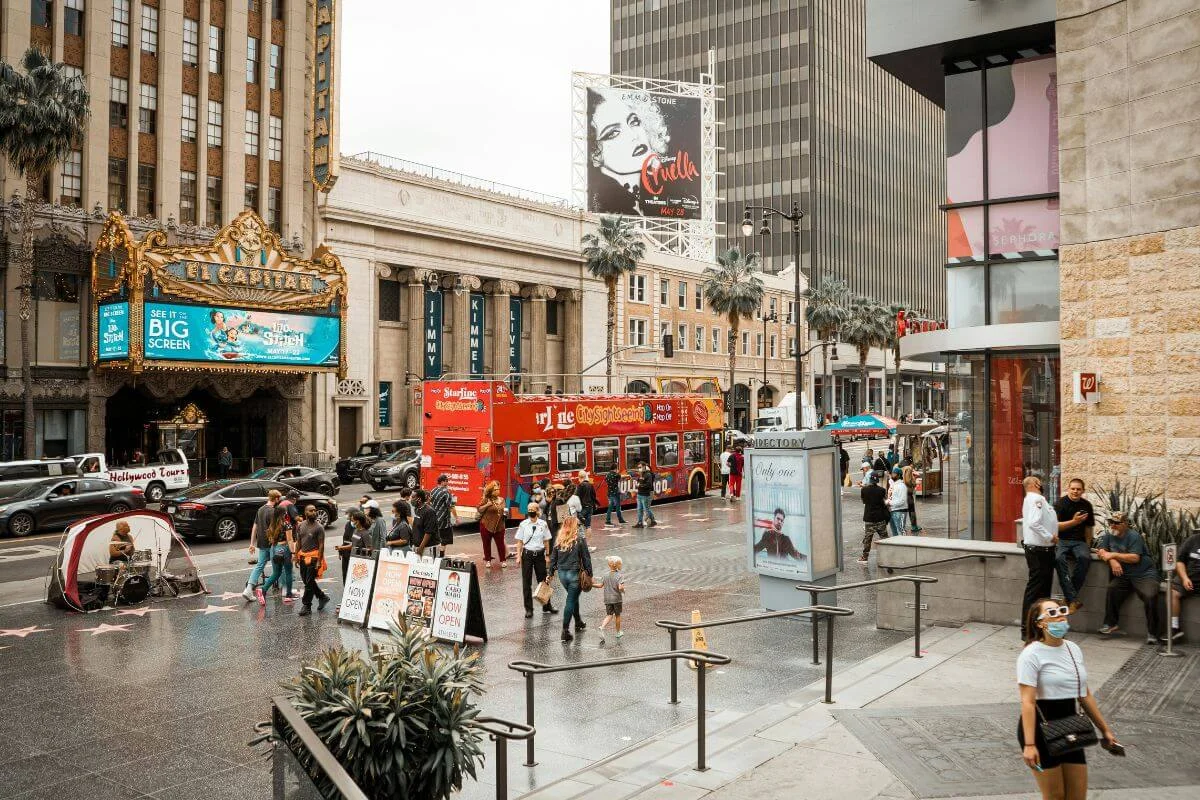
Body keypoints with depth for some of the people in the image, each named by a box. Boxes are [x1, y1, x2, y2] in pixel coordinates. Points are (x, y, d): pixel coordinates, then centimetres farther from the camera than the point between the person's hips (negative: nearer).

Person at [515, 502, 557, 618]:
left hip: (540, 554, 1)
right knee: (526, 582, 3)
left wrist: (547, 555, 3)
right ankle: (528, 609, 12)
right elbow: (520, 541, 0)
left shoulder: (543, 524, -2)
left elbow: (546, 541, 4)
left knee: (543, 580, 9)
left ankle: (547, 606, 24)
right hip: (527, 554, -1)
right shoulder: (523, 524, -4)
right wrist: (518, 556, -4)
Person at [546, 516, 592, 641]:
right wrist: (589, 574, 0)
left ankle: (578, 623, 39)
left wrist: (550, 574, 14)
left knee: (573, 598, 24)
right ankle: (565, 630, -2)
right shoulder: (580, 541, -13)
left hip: (562, 574, 5)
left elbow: (553, 558, 5)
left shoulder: (559, 541, -1)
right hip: (575, 574, -5)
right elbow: (586, 559, -9)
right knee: (571, 601, 1)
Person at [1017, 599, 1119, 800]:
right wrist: (1029, 744, -26)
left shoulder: (1074, 649, 9)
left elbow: (1085, 695, 17)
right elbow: (1027, 702, -20)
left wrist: (1105, 729, 18)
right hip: (1040, 728, -7)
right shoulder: (1032, 654, -14)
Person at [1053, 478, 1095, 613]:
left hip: (1079, 541, 3)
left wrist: (1087, 546, 9)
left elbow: (1088, 527, 18)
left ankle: (1069, 595, -22)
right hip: (1061, 540, -3)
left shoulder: (1086, 505, 9)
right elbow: (1056, 526, -9)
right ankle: (1072, 599, -37)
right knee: (1059, 559, -35)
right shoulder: (1061, 503, -3)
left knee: (1085, 558, -31)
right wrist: (1074, 522, -21)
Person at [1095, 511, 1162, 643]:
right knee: (1112, 590, -23)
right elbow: (1101, 551, 2)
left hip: (1144, 574, -5)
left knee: (1150, 596, -28)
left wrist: (1113, 555, -15)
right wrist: (1112, 561, -16)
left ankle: (1152, 633, -17)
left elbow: (1135, 558, -18)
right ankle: (1111, 624, -14)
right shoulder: (1109, 536, 11)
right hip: (1124, 575, 5)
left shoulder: (1134, 536, -8)